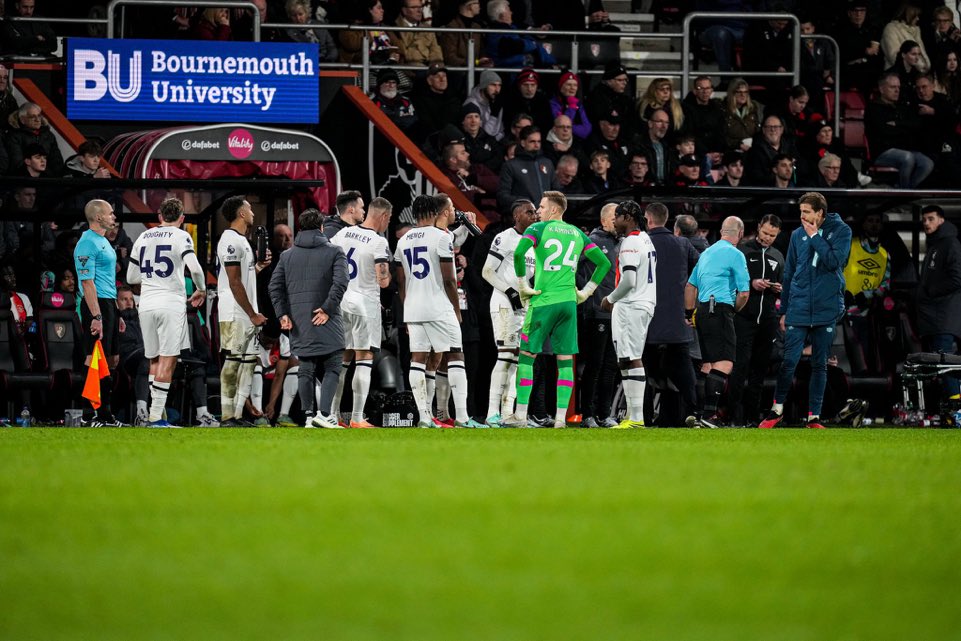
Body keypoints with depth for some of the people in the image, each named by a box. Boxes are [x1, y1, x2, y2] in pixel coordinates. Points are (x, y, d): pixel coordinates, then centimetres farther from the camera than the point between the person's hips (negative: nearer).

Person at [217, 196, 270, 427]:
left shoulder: (241, 240, 19)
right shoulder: (231, 241, -13)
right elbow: (235, 282, -18)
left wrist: (258, 266, 10)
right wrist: (253, 314, -16)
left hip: (247, 315, 10)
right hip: (235, 314, -10)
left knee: (249, 362, 9)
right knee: (232, 362, -9)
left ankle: (237, 415, 12)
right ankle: (227, 417, -8)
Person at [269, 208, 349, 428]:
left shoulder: (287, 255, 12)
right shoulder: (334, 253, 1)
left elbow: (275, 286, 5)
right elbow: (340, 282, -13)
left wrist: (283, 314, 3)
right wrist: (327, 309, -10)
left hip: (298, 321, 4)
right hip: (325, 321, -4)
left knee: (305, 370, 9)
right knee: (331, 368, 0)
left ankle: (308, 415, 8)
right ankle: (323, 413, -14)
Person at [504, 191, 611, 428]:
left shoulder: (538, 229, -1)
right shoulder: (577, 234, 14)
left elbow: (519, 253, -18)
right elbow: (604, 262, 14)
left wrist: (523, 285, -9)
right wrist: (586, 291, 16)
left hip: (543, 301, -4)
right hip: (569, 301, 4)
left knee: (527, 356, 3)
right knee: (565, 359, 5)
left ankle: (521, 415, 0)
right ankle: (561, 417, 1)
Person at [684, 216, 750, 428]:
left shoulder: (707, 253, 20)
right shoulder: (735, 254, -5)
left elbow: (690, 285, 24)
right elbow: (744, 293, -9)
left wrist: (689, 314, 28)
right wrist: (734, 310, 9)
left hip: (702, 311, 9)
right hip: (720, 309, -9)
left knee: (708, 364, 15)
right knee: (724, 363, -14)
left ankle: (699, 413, 12)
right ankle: (708, 414, -24)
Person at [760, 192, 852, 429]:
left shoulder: (840, 231, 0)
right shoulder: (798, 235, 9)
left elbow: (835, 261, -15)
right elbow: (788, 274, 13)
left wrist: (815, 237, -10)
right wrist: (783, 310, 12)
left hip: (826, 310, -2)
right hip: (798, 309, 2)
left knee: (820, 365, 5)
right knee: (789, 361, -4)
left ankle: (814, 416, 11)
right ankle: (777, 408, 11)